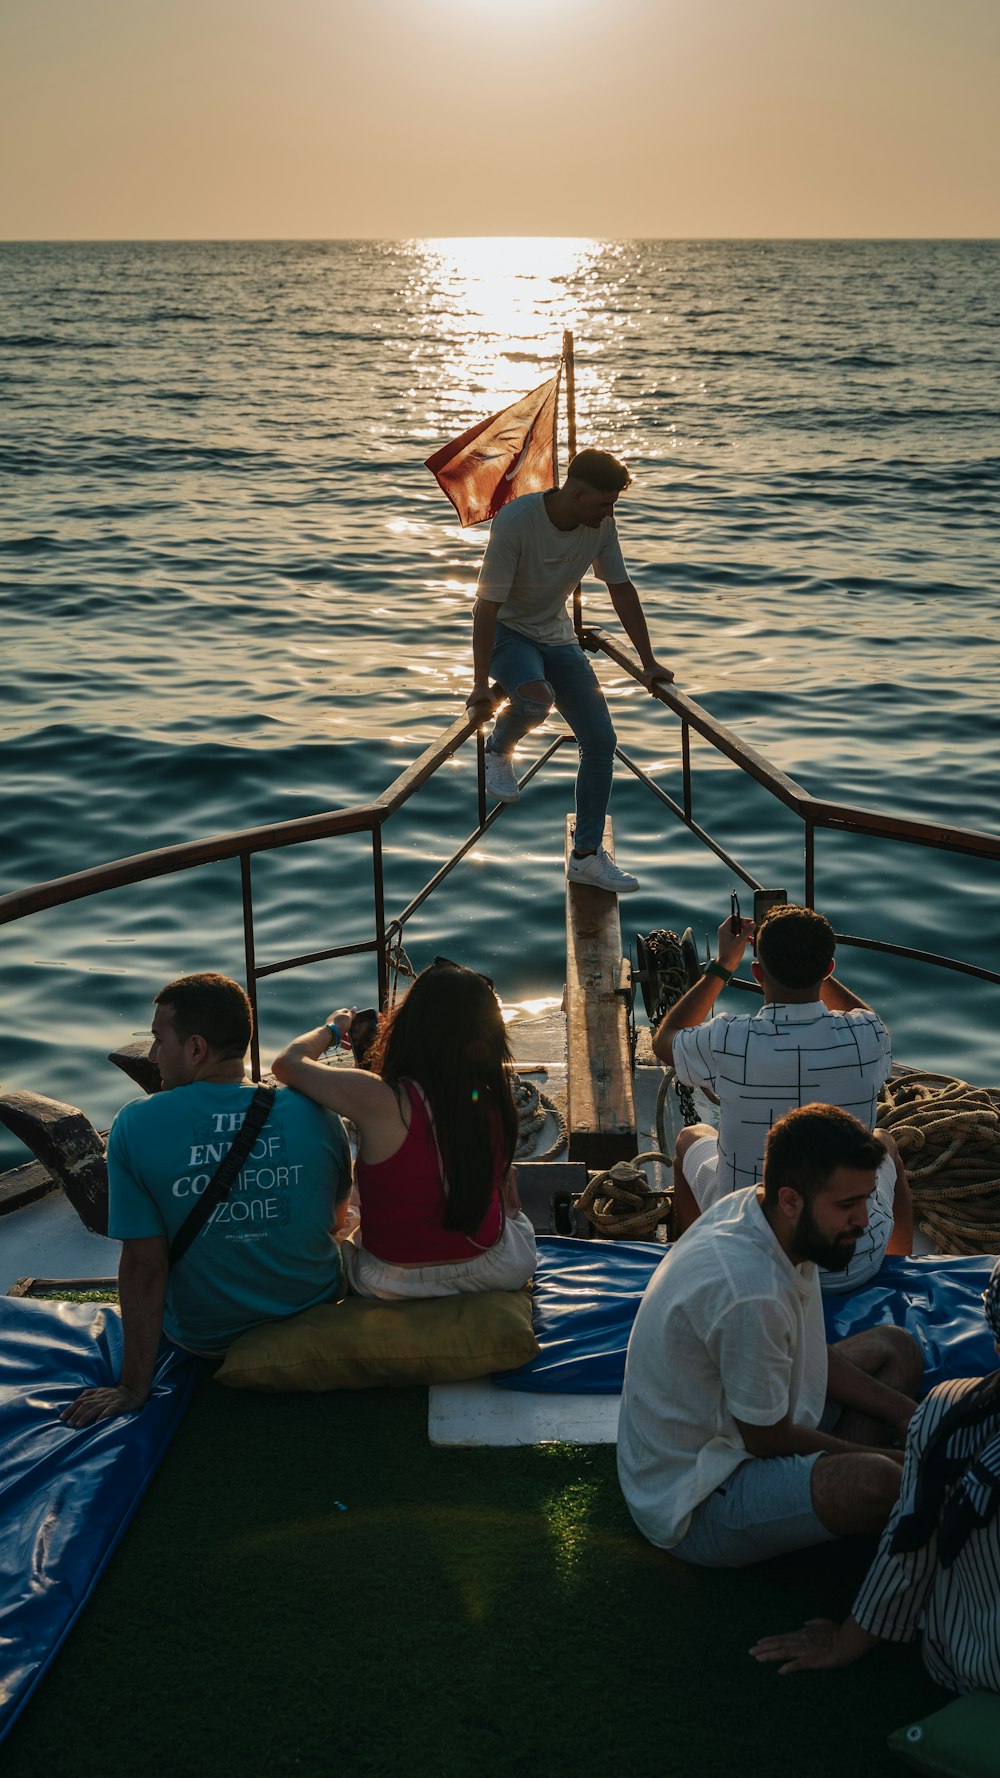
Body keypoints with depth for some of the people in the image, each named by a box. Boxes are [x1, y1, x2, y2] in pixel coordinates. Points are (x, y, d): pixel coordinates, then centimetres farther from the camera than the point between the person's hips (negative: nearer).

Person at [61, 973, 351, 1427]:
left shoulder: (135, 1126, -20)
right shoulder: (315, 1113, -13)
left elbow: (143, 1265, -18)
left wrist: (133, 1388, -9)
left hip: (201, 1339, -2)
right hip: (316, 1317, 2)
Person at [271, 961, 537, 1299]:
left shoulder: (380, 1102, -27)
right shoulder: (495, 1105, -16)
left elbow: (288, 1063, -13)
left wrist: (330, 1029, 8)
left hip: (393, 1284, -2)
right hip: (495, 1271, 2)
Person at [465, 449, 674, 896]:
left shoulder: (600, 523, -12)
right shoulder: (516, 521, -28)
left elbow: (621, 589, 1)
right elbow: (487, 606, -27)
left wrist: (648, 662, 1)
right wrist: (480, 686, -32)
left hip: (557, 636, 6)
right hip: (508, 631, -5)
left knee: (601, 740, -4)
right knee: (536, 699, -38)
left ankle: (586, 855, 8)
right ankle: (498, 752, -2)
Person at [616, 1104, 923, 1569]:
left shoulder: (750, 1207, -5)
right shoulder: (752, 1293, -34)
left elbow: (809, 1355, 11)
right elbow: (768, 1438, -20)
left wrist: (907, 1413, 3)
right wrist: (883, 1458, -7)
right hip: (696, 1506, -10)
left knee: (894, 1348, 16)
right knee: (876, 1483, -35)